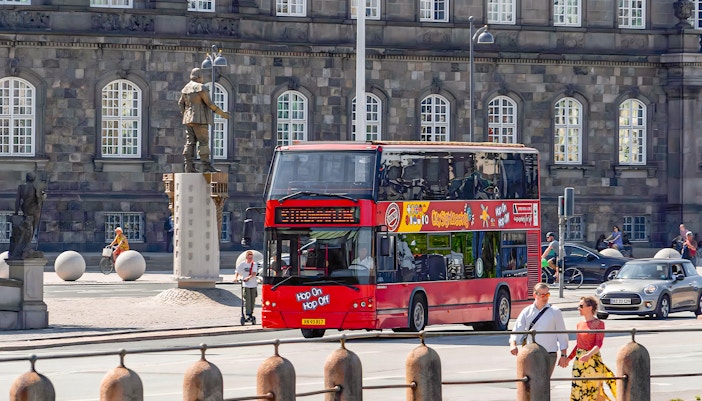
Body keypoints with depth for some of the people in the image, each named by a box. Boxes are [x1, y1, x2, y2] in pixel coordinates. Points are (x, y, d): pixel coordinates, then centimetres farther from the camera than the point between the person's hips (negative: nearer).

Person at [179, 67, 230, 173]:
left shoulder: (186, 88, 14)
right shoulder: (201, 88, -9)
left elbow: (181, 104, 17)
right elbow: (209, 104, -14)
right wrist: (222, 113, -7)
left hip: (189, 120, 8)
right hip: (199, 119, -8)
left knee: (190, 143, 4)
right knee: (204, 142, -8)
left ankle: (189, 167, -2)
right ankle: (206, 166, -13)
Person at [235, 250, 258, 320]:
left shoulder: (254, 265, 3)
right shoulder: (242, 264, 1)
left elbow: (254, 273, -11)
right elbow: (237, 272, 0)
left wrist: (249, 277, -29)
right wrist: (236, 278, -21)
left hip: (253, 285, 2)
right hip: (246, 285, -2)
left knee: (253, 300, 5)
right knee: (247, 299, -12)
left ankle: (251, 313, 18)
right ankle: (248, 314, -11)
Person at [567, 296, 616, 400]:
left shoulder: (599, 324, -7)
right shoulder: (580, 324, 11)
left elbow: (598, 344, -15)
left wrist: (588, 355, -30)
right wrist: (569, 358, 12)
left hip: (592, 360, -6)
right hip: (579, 361, 6)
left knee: (593, 390, -1)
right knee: (578, 390, 2)